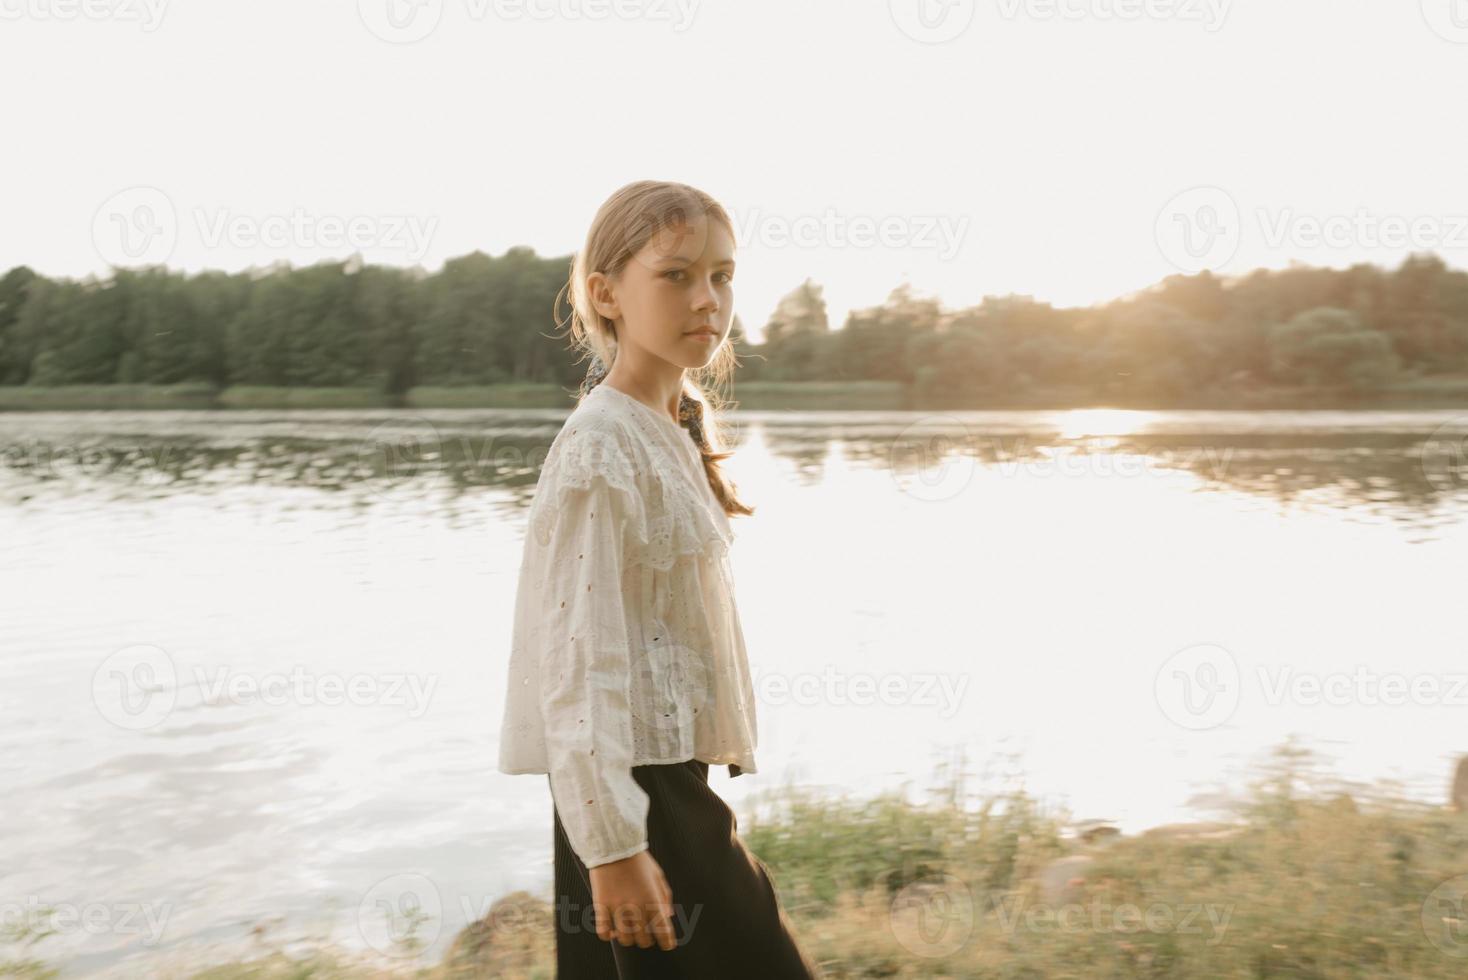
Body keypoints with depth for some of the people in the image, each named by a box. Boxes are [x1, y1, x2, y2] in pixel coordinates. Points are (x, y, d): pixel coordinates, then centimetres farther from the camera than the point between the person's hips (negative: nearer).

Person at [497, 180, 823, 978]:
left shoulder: (675, 433, 11)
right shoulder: (602, 448, -17)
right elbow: (581, 658, -21)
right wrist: (613, 844, -23)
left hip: (671, 780, 9)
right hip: (633, 790, -9)